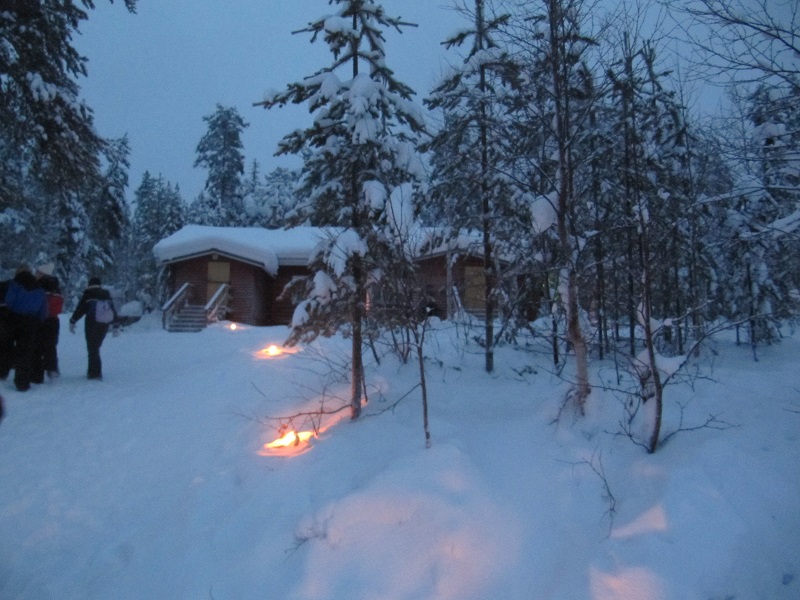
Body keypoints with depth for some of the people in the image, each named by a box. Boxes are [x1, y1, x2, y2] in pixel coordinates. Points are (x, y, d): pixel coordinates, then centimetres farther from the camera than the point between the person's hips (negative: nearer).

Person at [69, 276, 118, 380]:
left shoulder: (88, 294, -1)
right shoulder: (106, 294, 13)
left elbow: (80, 309, -4)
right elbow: (113, 310, 15)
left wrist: (72, 321, 4)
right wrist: (115, 325, 20)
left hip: (92, 323, -5)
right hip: (104, 325, 5)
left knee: (92, 348, -1)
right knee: (95, 347, 16)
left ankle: (95, 372, -5)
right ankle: (93, 370, 16)